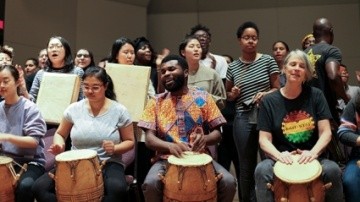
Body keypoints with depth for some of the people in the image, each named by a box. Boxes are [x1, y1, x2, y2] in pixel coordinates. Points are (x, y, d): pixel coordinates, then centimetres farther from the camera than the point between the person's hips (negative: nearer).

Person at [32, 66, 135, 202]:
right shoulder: (74, 109, 2)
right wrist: (59, 146, -7)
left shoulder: (119, 111, -4)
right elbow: (60, 134, 16)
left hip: (108, 164, -2)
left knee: (117, 189, -37)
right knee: (39, 187, -19)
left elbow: (129, 141, 4)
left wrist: (115, 149, -17)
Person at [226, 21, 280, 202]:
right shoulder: (233, 67, 7)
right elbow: (227, 94, 17)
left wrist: (265, 94, -15)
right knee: (246, 166, 8)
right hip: (243, 120, 1)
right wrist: (233, 94, -5)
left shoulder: (268, 61, 2)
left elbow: (277, 89, 4)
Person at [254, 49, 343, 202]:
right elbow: (264, 139, -4)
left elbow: (326, 133, -2)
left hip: (312, 157, 1)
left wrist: (313, 152, -22)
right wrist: (279, 155, -25)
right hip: (282, 159, -1)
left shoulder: (315, 95, 3)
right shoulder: (269, 101, 0)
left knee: (333, 170, -29)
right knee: (262, 170, -31)